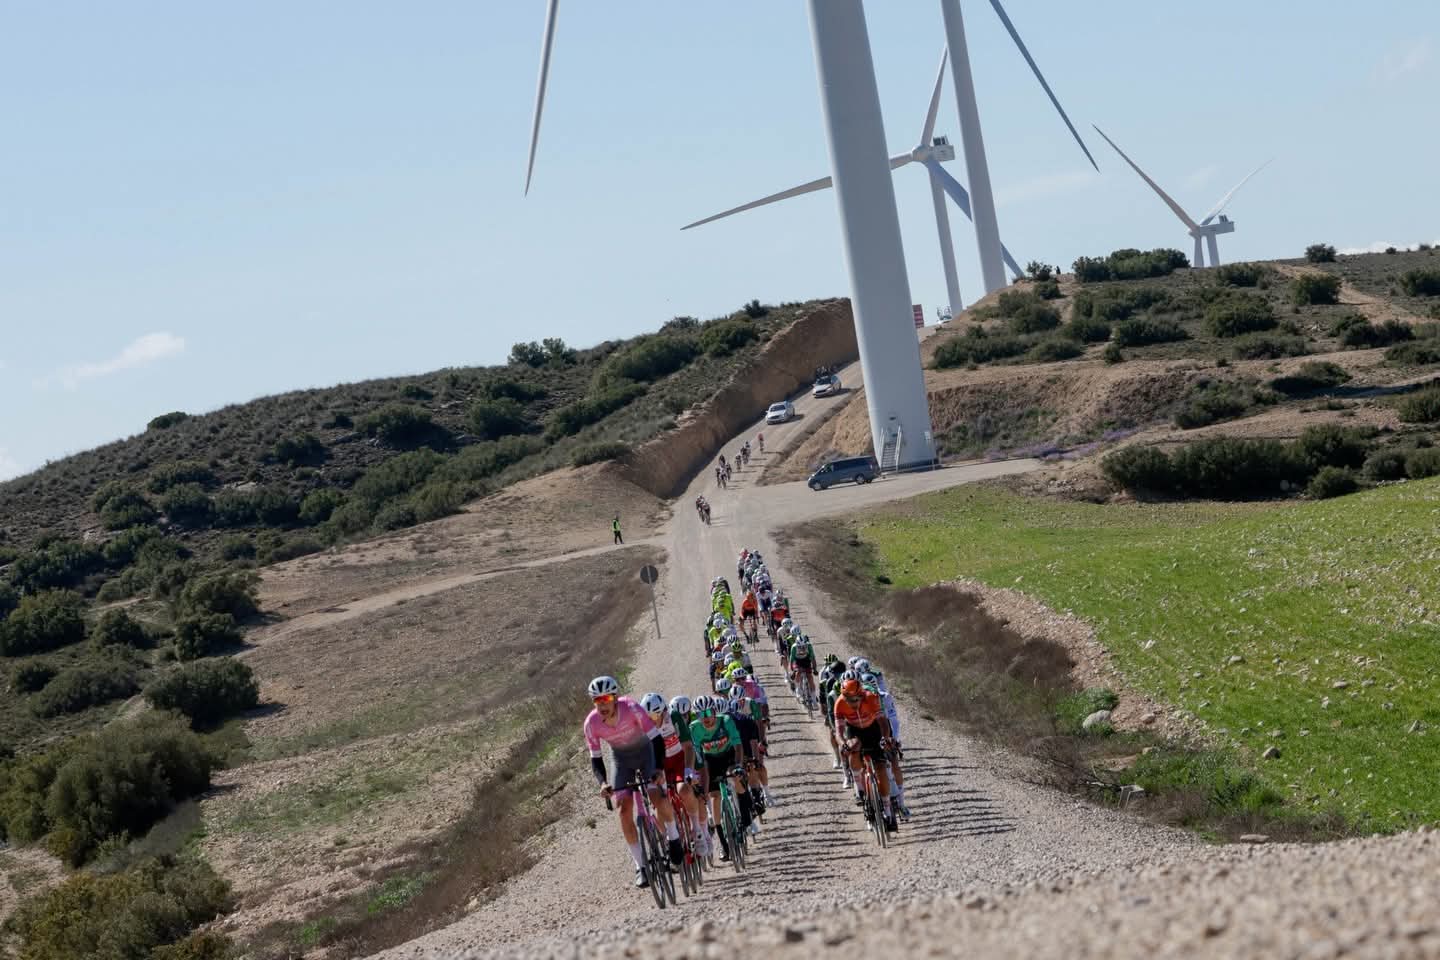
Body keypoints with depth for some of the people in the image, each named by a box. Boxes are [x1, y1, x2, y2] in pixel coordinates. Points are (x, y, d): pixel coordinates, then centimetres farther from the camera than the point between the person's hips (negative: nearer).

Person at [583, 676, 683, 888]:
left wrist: (659, 768, -42)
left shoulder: (631, 709, -31)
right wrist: (602, 783, -33)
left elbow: (657, 739, -29)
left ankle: (673, 837, 5)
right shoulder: (591, 724, -23)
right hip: (621, 759, 2)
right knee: (624, 810, -12)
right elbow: (595, 759, -15)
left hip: (646, 752, -2)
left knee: (658, 797, -24)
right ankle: (640, 866, -4)